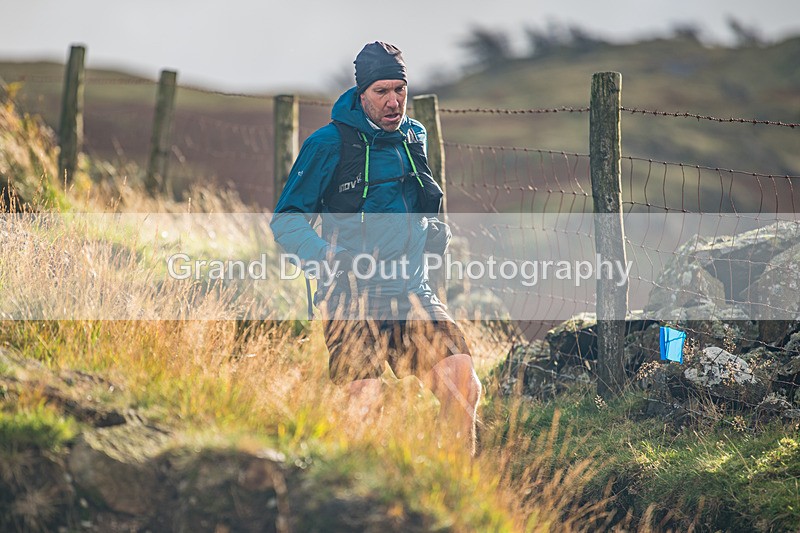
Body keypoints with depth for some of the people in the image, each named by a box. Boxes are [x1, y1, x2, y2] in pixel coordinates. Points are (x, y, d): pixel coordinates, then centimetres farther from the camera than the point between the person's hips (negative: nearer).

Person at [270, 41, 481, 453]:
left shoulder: (414, 138, 15)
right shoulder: (329, 144, -4)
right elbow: (286, 220, -3)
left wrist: (435, 232, 12)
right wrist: (324, 254, -21)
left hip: (411, 293, 5)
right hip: (353, 297, -5)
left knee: (463, 385, -14)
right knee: (364, 409, -20)